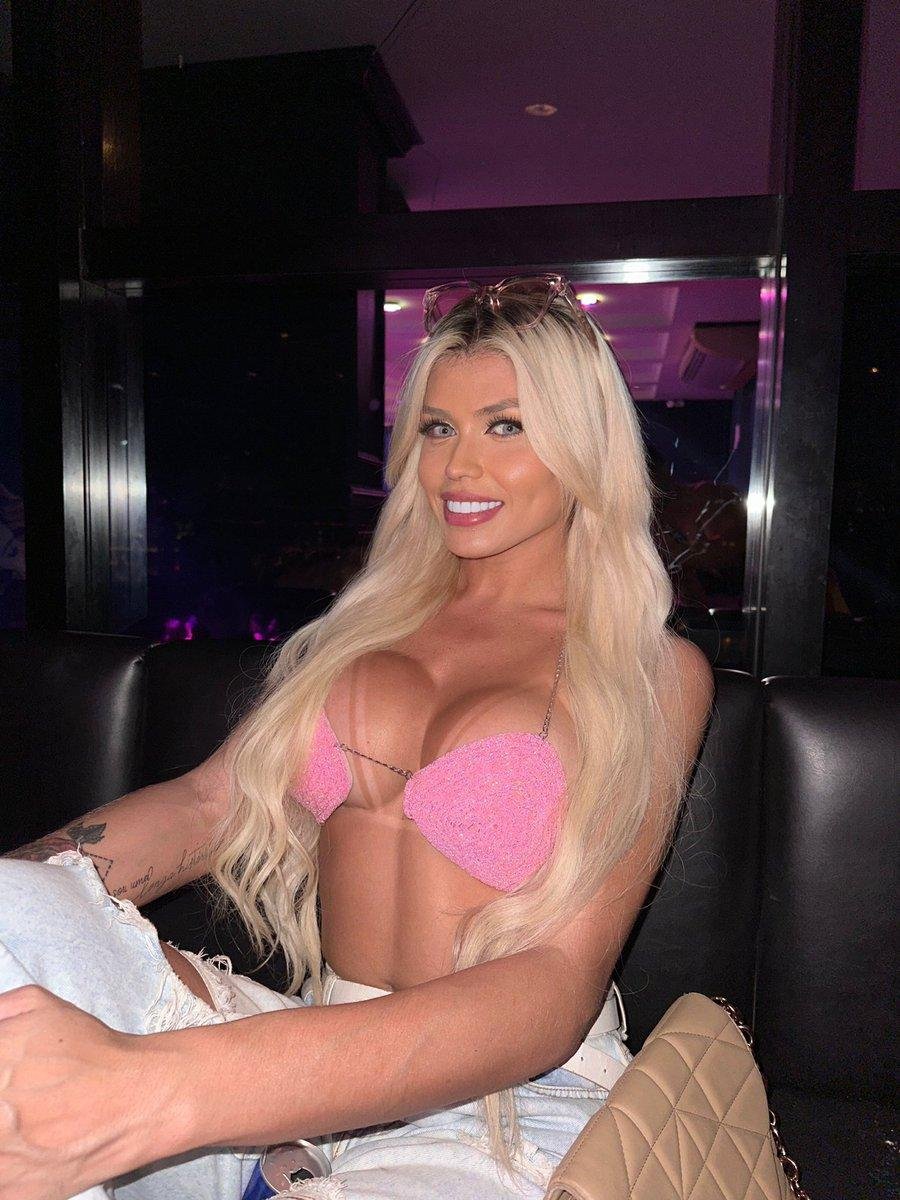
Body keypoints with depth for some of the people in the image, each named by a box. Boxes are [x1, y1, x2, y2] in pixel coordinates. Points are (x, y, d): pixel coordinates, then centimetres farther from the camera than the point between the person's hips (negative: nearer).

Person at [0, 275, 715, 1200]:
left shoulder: (653, 672, -2)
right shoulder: (375, 618, 13)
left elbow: (561, 982, -15)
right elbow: (209, 802, 3)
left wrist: (168, 1092, -29)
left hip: (514, 1099, -3)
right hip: (301, 1049, 4)